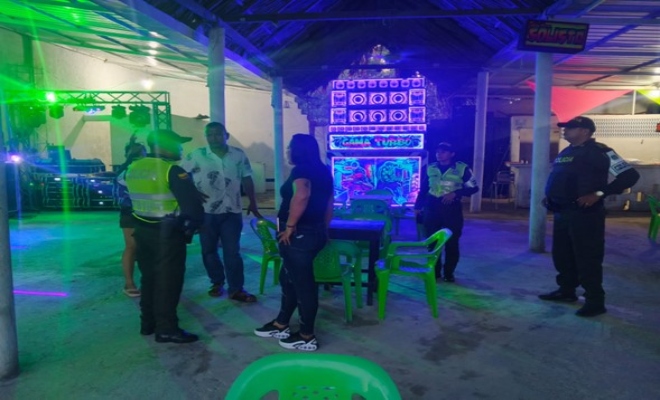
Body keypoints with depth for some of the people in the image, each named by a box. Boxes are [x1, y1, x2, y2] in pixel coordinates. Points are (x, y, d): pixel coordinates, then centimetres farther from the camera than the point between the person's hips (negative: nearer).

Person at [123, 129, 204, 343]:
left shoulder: (133, 168, 10)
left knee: (149, 277, 17)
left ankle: (148, 323, 26)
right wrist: (194, 223, -5)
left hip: (142, 229, 8)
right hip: (168, 232, -8)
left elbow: (131, 197, 19)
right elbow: (191, 202, -20)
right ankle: (166, 329, 3)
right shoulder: (171, 170, -16)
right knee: (168, 280, -1)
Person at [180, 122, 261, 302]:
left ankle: (236, 289, 10)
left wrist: (252, 204, 5)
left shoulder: (239, 155, 1)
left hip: (232, 212, 0)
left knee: (232, 252, 3)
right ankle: (217, 283, 30)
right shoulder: (196, 156, -4)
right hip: (206, 212, 0)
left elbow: (247, 180, 7)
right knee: (209, 250, 11)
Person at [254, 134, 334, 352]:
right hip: (314, 232, 10)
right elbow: (328, 203, 18)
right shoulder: (322, 171, 13)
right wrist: (323, 229, 24)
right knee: (288, 278, 20)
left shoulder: (301, 170, -15)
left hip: (299, 234, -10)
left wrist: (289, 226, -27)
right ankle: (280, 325, 33)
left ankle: (307, 337, 14)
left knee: (302, 283, 1)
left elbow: (301, 196, -35)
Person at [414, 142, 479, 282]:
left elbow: (474, 187, -1)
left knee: (452, 243, 2)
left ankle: (448, 273, 16)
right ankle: (434, 272, 18)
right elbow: (423, 189, 15)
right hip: (431, 208, 2)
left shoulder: (462, 168, -1)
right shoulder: (429, 169, 8)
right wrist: (418, 206, 13)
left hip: (452, 209, -2)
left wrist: (455, 193, -13)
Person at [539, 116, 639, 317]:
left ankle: (595, 301, 6)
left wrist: (598, 194, -21)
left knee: (587, 258, -4)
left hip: (584, 214, -9)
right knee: (561, 255, 15)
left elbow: (629, 175, -14)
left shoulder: (598, 151, -9)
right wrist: (550, 196, 12)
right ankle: (566, 291, 29)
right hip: (561, 212, 9)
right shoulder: (566, 152, 17)